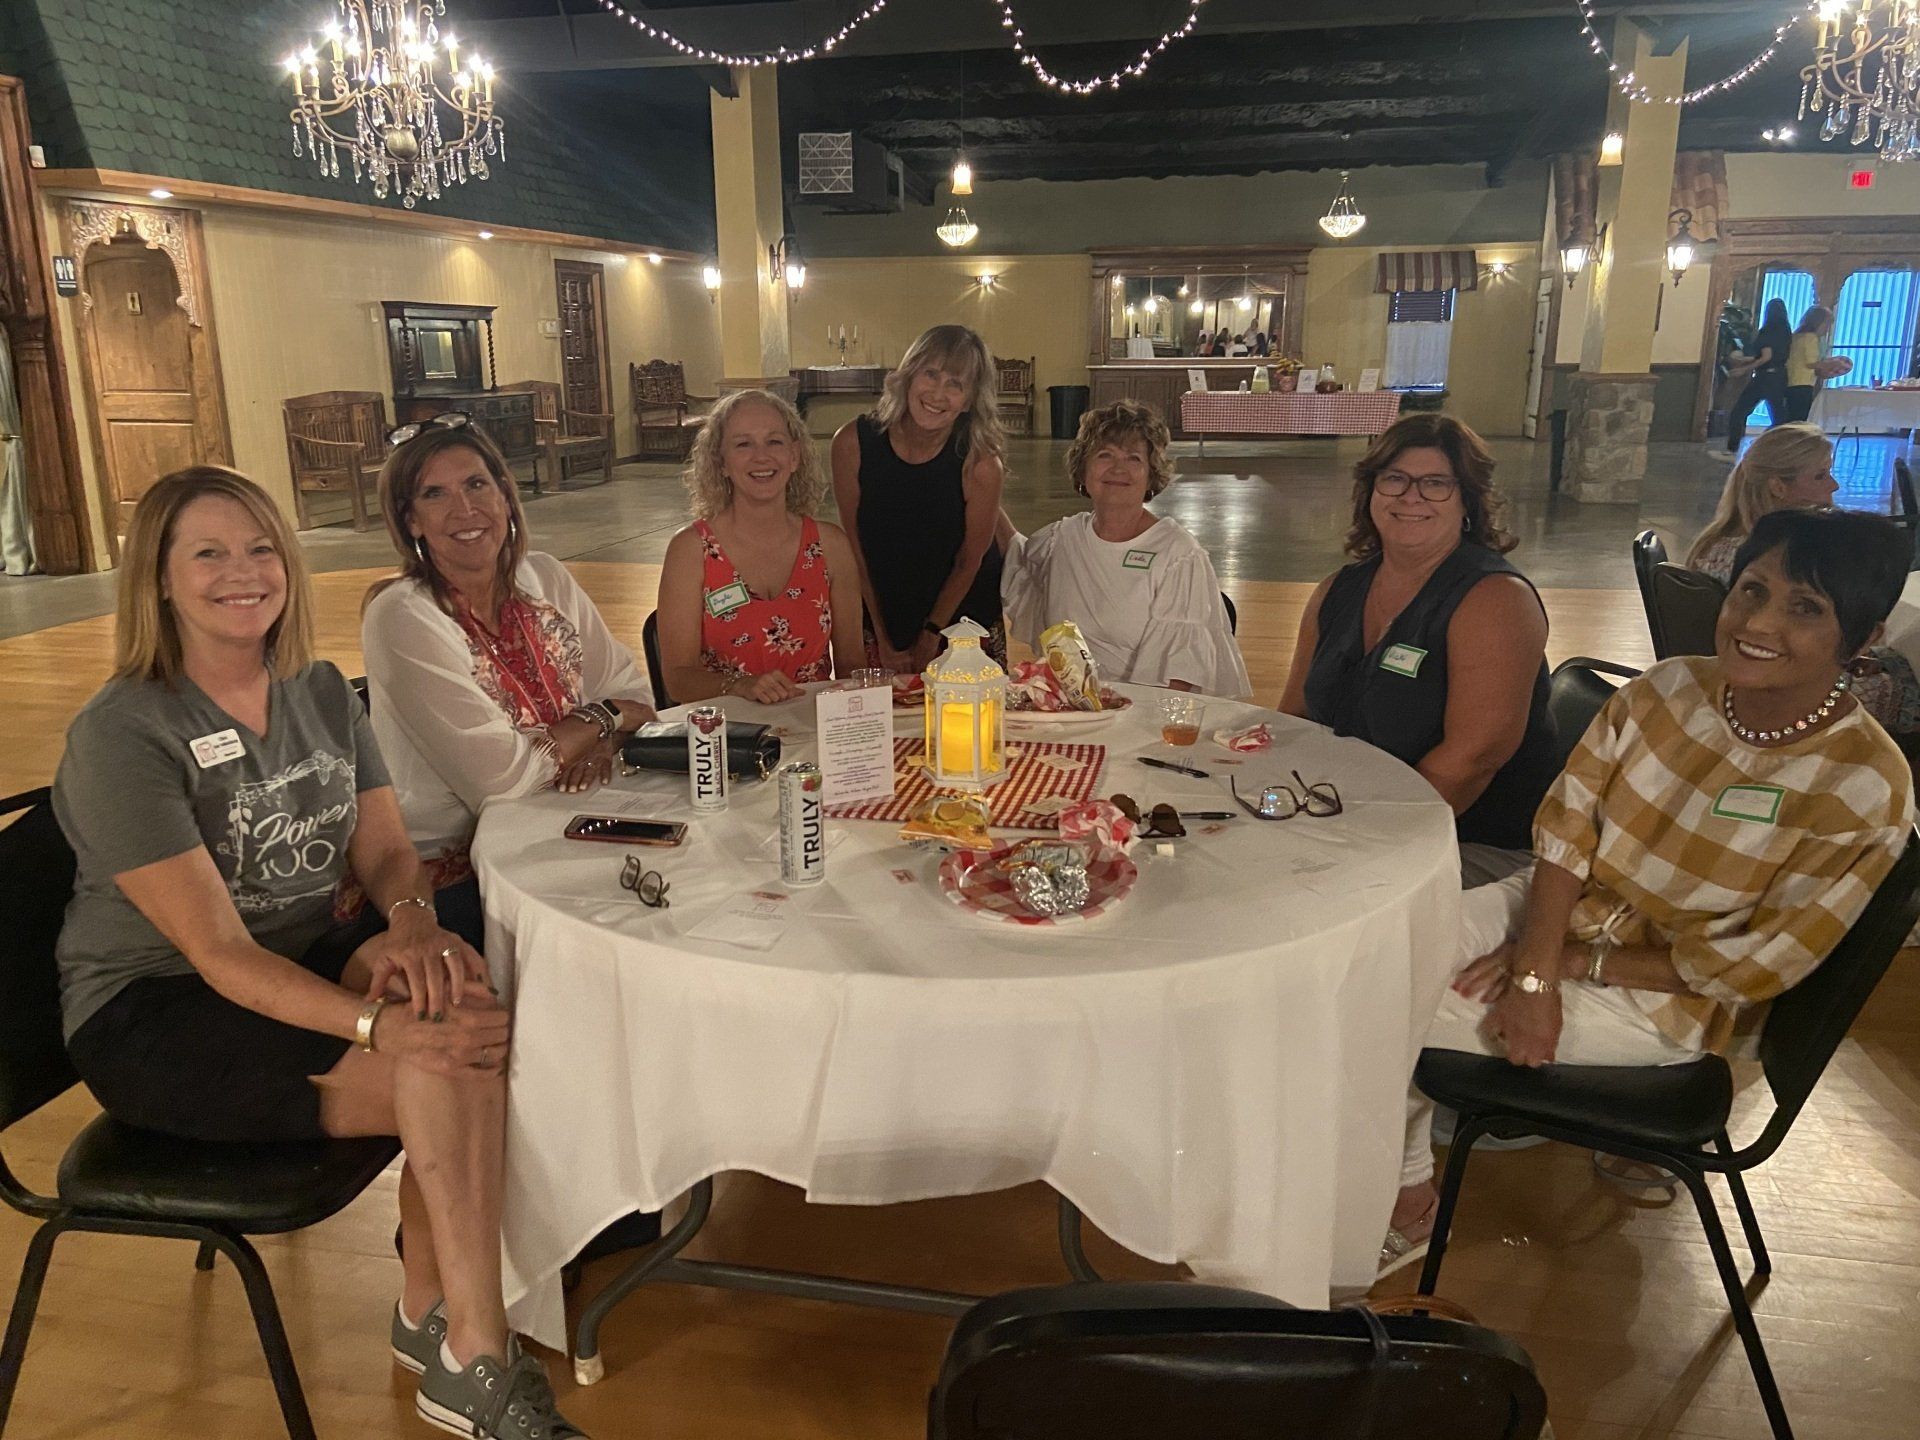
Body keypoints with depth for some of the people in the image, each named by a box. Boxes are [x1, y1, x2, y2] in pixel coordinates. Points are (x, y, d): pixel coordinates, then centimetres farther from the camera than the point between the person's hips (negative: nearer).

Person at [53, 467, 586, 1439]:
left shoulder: (321, 693, 3)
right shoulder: (119, 734, -17)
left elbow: (386, 852, 3)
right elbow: (219, 954, -22)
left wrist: (410, 919, -22)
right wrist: (382, 1025, -35)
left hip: (307, 963, 6)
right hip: (152, 1016, -6)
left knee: (463, 1003, -25)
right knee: (452, 1063, -26)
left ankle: (434, 1315, -8)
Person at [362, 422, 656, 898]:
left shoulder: (546, 578, 4)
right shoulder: (401, 617, -15)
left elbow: (632, 693, 9)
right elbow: (499, 778, -21)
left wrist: (600, 744, -13)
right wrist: (600, 720, -7)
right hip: (454, 873, -6)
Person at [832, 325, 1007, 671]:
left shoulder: (980, 463, -23)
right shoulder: (853, 443, -18)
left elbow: (969, 562, -10)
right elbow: (856, 549, -9)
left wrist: (931, 637, -3)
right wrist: (882, 641, -6)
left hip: (963, 614, -1)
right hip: (881, 613, 1)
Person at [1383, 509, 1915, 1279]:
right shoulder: (1667, 689, -8)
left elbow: (1747, 968, -15)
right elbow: (1564, 832, -7)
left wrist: (1573, 965, -16)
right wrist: (1534, 975, -19)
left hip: (1663, 1002, -5)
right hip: (1557, 910, 5)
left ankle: (1410, 1206, 12)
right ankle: (1401, 1192, 6)